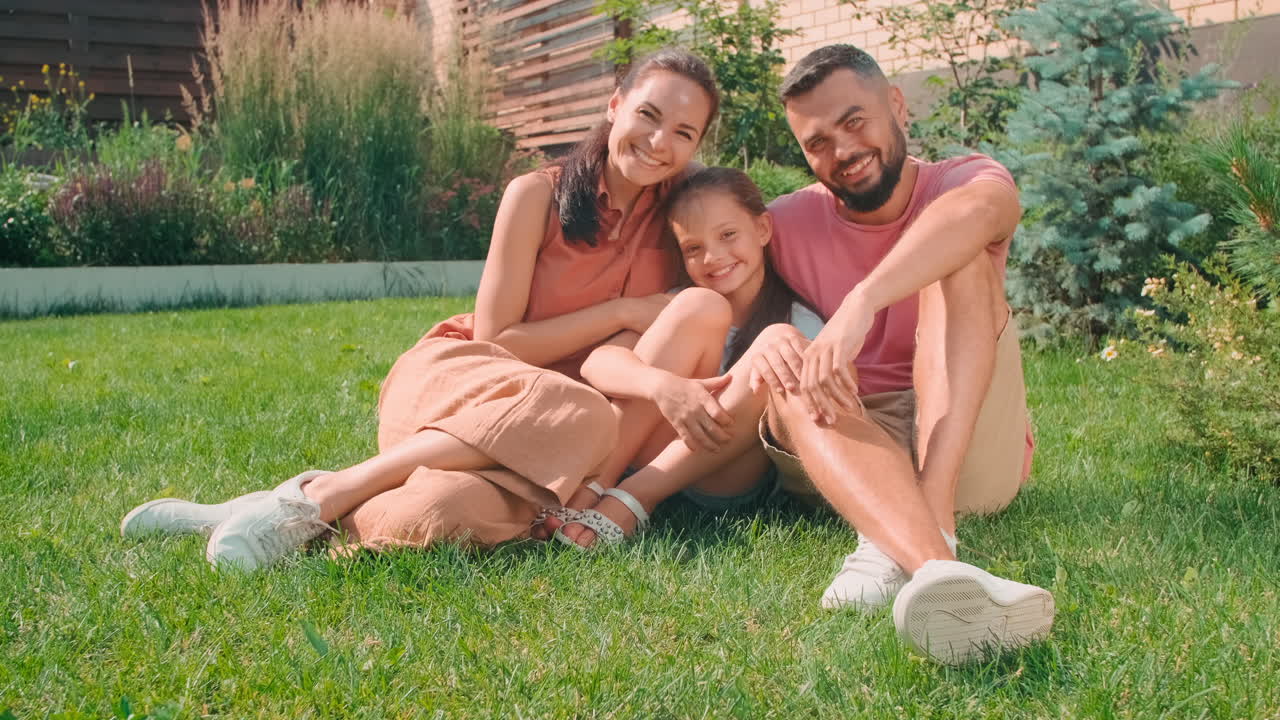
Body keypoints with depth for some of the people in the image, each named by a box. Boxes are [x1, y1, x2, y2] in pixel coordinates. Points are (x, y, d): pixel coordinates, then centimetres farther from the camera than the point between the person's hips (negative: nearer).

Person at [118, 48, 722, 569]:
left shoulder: (671, 216, 3)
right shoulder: (537, 195, -7)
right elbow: (496, 338, -8)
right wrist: (621, 312, -13)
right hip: (451, 377, -1)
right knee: (581, 419, -38)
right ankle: (317, 498, -28)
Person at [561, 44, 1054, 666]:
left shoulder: (968, 180, 0)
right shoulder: (787, 225, 4)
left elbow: (976, 211, -30)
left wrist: (859, 305, -46)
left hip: (969, 448, -1)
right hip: (843, 453, 1)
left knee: (959, 262, -22)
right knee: (779, 354, -30)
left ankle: (900, 541, -42)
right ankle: (936, 569, -57)